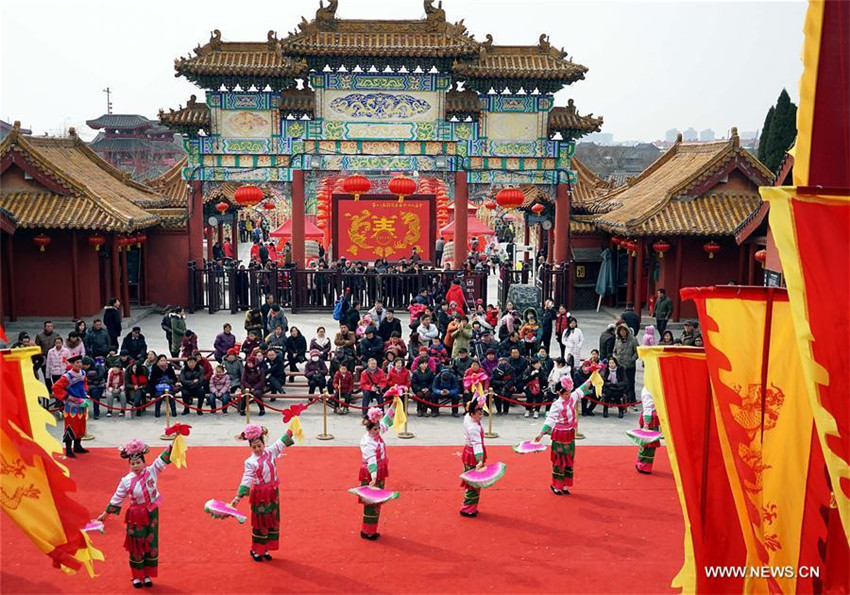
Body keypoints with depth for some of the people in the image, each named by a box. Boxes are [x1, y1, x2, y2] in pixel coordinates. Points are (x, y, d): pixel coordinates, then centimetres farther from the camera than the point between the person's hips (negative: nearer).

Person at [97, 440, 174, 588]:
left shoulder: (152, 472, -8)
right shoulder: (126, 481, -10)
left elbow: (163, 459, -15)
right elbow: (117, 498, -1)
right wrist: (106, 513, 2)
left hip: (152, 514, 2)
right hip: (136, 517, -2)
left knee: (151, 545, 10)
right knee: (137, 545, 8)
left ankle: (147, 575, 25)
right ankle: (137, 576, 24)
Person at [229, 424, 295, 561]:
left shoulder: (271, 452, -2)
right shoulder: (250, 462, -15)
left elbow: (282, 442, 9)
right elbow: (246, 480, -20)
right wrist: (238, 498, -27)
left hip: (273, 493, 5)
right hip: (260, 495, -5)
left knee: (273, 521, 12)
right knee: (260, 523, 5)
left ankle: (265, 549, 25)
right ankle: (256, 551, 21)